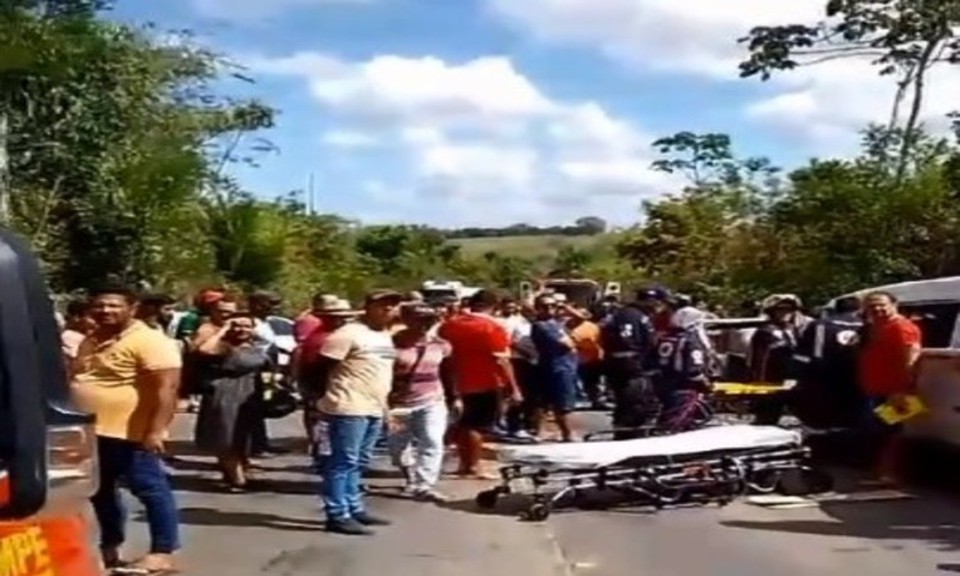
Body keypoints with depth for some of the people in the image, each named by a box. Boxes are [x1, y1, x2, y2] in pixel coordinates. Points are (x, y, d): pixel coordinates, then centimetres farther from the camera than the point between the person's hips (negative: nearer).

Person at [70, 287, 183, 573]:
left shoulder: (150, 341, -15)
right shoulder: (91, 341, 14)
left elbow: (167, 388, -22)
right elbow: (76, 379, 26)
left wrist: (155, 431, -27)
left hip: (131, 434, -9)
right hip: (93, 432, 9)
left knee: (151, 491, -2)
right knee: (100, 492, 17)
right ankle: (109, 548, 31)